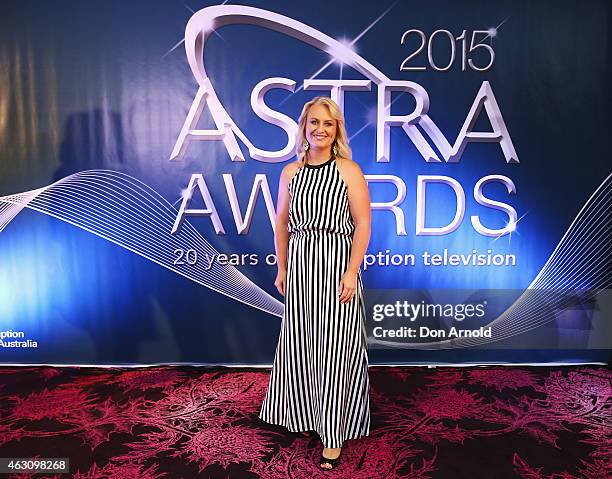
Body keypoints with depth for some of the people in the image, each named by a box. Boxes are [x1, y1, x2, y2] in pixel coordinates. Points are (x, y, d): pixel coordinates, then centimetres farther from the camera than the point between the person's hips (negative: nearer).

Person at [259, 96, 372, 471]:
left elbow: (363, 226, -8)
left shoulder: (349, 171, -4)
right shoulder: (291, 172, 8)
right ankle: (305, 414, 34)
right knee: (301, 343, 12)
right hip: (300, 263, 4)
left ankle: (334, 434, 13)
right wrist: (281, 268, 10)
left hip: (336, 262, -4)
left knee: (335, 348, 0)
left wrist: (351, 272, -15)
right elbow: (282, 224, 13)